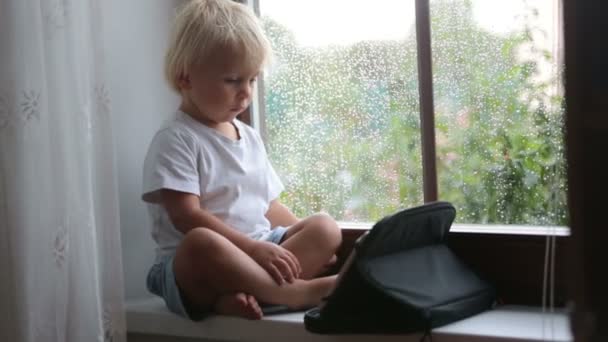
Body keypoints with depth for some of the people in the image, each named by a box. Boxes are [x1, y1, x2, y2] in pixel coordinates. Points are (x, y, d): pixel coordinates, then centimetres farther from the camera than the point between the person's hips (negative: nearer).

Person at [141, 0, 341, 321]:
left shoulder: (250, 138, 17)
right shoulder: (175, 139, -7)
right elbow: (187, 216, -17)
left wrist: (309, 242, 5)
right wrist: (253, 248, -24)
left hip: (258, 252, 8)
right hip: (192, 268, -7)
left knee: (325, 228, -13)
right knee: (201, 242, -40)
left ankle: (241, 294, -32)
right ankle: (297, 292, -31)